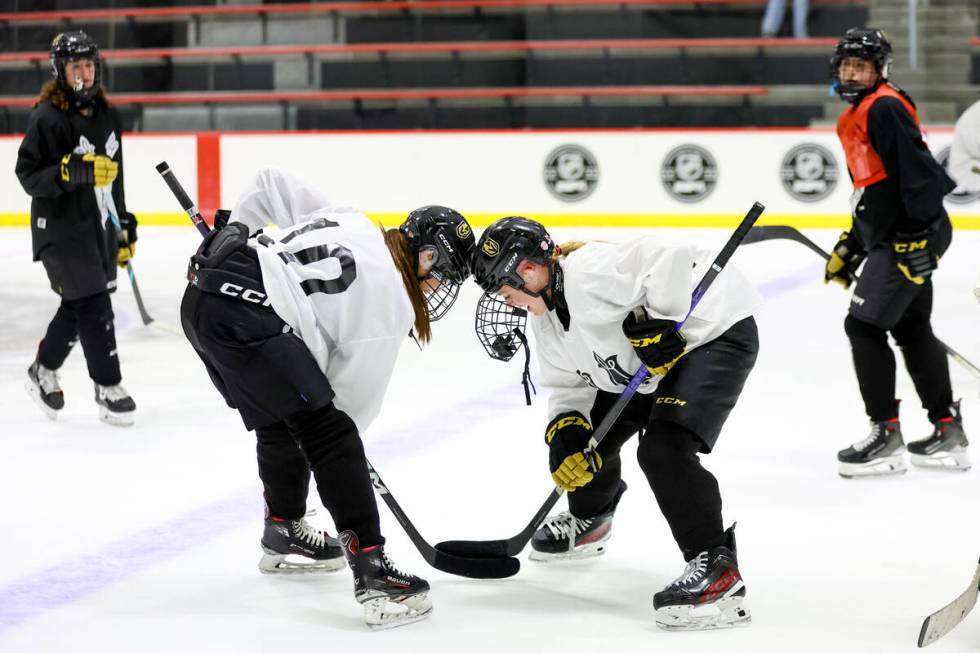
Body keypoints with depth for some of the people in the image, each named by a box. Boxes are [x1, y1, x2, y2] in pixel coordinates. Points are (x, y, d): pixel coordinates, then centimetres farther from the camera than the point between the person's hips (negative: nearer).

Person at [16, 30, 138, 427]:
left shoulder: (106, 115, 10)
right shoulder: (47, 118, -14)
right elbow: (29, 175, -18)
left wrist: (124, 228, 21)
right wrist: (76, 171, -31)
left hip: (100, 228, 8)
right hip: (61, 229, -8)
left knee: (79, 305, 14)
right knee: (93, 304, -9)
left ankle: (43, 372, 33)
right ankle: (108, 388, 1)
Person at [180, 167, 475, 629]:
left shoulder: (348, 224, 21)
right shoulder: (391, 302, 1)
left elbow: (269, 182, 27)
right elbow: (359, 388, 7)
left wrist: (235, 233, 38)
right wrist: (337, 451, 22)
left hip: (201, 296, 10)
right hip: (245, 316, -10)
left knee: (279, 420, 28)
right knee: (328, 432, -10)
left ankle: (284, 537, 48)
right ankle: (372, 574, -17)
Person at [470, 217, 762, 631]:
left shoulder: (589, 270, -28)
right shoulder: (546, 321, 5)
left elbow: (669, 261, -36)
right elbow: (570, 384, 8)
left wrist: (657, 320, -36)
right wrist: (566, 429, -9)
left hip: (717, 333, -11)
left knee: (663, 448, -28)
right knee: (584, 435, 15)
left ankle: (717, 567, -26)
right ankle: (589, 520, 46)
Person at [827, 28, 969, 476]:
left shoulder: (884, 108, -13)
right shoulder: (856, 118, 18)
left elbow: (915, 167, -23)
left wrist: (919, 234, -28)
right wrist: (850, 246, 25)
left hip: (909, 240, -11)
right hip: (893, 238, 11)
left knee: (864, 324, -10)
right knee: (911, 329, 16)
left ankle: (887, 437, -5)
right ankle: (948, 434, 24)